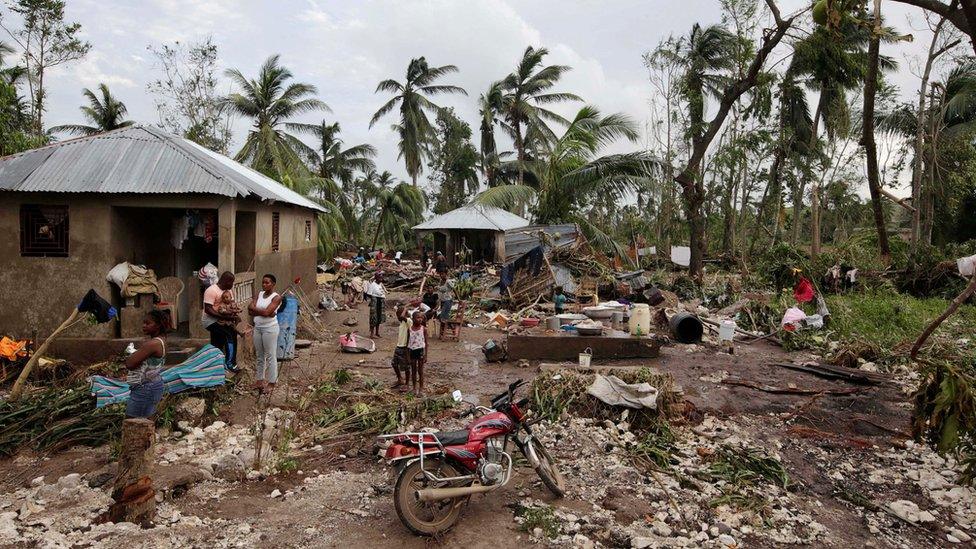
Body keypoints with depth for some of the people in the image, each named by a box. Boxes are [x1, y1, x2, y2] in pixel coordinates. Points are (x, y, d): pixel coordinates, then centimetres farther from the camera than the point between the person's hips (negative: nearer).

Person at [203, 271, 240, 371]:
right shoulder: (212, 290, -18)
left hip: (219, 321, 10)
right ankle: (230, 363, -22)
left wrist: (235, 316, -5)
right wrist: (223, 317, -30)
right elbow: (208, 309, -24)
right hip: (210, 320, -10)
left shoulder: (226, 290, 10)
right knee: (231, 334, -23)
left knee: (218, 346, 14)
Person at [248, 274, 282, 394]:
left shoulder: (276, 297, -11)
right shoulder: (259, 294, 7)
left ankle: (271, 383, 9)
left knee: (270, 356, 0)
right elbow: (250, 309, -3)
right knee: (259, 355, 14)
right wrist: (262, 312, -16)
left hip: (270, 329, -6)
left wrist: (255, 309, -8)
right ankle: (259, 380, 25)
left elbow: (266, 312, -21)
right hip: (258, 328, 6)